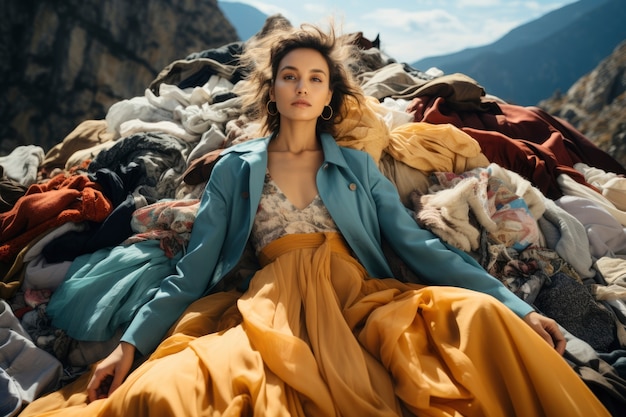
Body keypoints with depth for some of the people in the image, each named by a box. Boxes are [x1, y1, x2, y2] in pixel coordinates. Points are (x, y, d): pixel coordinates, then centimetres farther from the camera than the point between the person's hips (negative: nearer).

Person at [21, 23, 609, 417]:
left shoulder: (358, 166, 15)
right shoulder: (235, 168, 13)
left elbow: (420, 245, 8)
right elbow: (191, 272, 9)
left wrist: (517, 307, -1)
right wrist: (130, 343, -5)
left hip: (358, 299, 2)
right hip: (272, 306, -1)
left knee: (480, 314, -26)